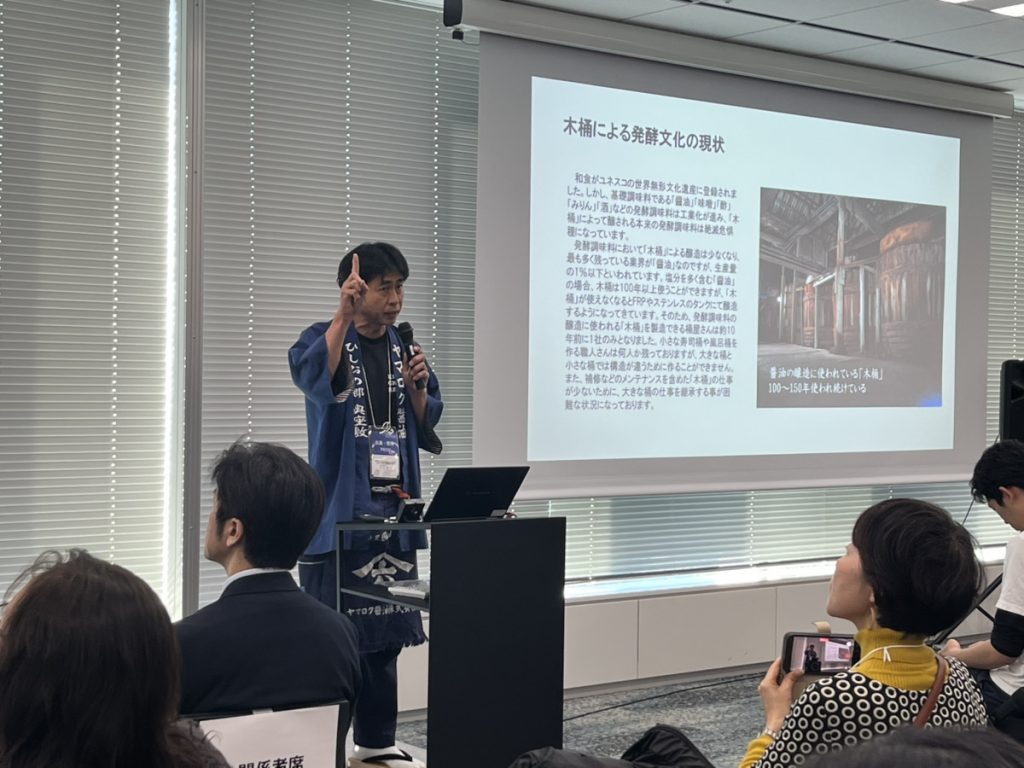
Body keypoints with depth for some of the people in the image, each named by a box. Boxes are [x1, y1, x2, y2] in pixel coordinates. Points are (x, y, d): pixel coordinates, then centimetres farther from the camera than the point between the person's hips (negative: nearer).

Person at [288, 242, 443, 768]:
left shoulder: (404, 347, 12)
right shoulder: (324, 338, -4)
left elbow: (425, 429, 14)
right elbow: (313, 378, -27)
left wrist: (418, 388, -5)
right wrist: (344, 315, -36)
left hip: (393, 510, 6)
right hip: (339, 510, -5)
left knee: (385, 633, 10)